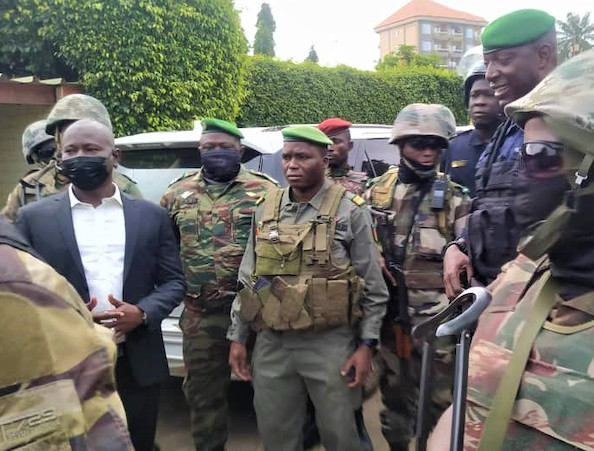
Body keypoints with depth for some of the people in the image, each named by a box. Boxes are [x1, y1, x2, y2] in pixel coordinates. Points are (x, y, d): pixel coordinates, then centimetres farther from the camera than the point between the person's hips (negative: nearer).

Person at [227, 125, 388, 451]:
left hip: (331, 343, -3)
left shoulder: (351, 211, -6)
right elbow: (246, 279, 10)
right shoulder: (266, 209, 6)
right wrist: (237, 337, 8)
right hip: (272, 344, 4)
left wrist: (366, 345, -7)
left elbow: (373, 286, -3)